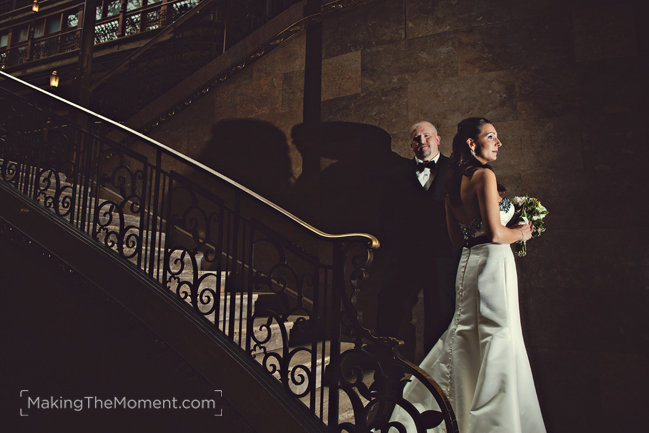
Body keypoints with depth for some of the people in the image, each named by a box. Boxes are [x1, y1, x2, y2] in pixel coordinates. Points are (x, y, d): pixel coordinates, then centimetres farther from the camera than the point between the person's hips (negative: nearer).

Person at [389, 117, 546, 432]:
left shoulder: (454, 182, 13)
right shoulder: (484, 175, -12)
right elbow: (495, 233, -18)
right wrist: (520, 233, 0)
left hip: (469, 263, 9)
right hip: (491, 264, -9)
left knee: (463, 340, 17)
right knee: (499, 343, -1)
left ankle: (414, 407, 25)